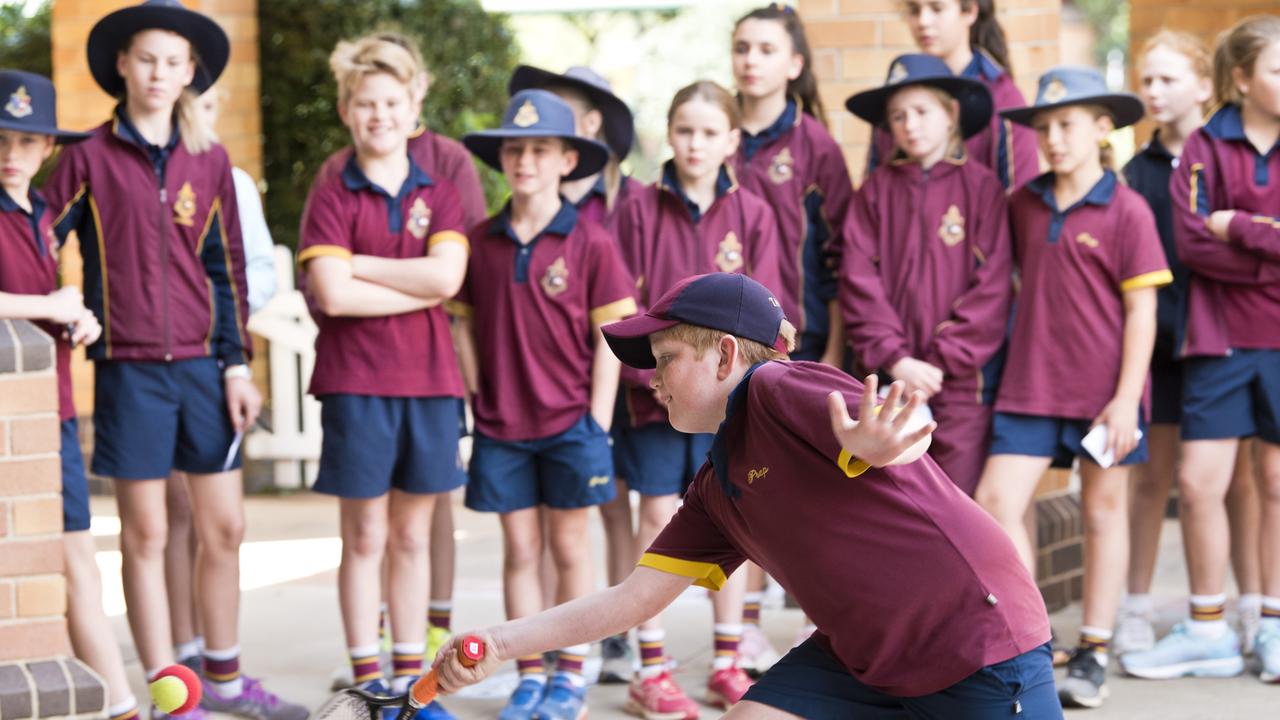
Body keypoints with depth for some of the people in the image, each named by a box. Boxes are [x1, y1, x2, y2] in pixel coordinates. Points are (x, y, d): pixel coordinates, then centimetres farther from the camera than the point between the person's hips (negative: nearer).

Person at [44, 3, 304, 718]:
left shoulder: (210, 161, 8)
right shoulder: (91, 159, 0)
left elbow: (227, 269, 9)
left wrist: (238, 365, 5)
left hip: (201, 365, 3)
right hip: (130, 369, -3)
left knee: (225, 527, 6)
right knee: (146, 534, 1)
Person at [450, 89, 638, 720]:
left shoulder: (590, 243, -7)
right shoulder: (481, 242, 1)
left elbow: (610, 336, -5)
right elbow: (465, 325, 8)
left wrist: (597, 420, -8)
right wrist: (477, 398, 3)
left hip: (570, 422, -2)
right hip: (500, 425, 2)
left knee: (568, 547, 8)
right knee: (520, 550, 8)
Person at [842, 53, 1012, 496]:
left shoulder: (980, 187, 0)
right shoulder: (877, 189, 6)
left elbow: (992, 286, -5)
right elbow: (858, 281, 0)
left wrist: (943, 361, -10)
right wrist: (894, 359, -10)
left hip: (961, 379, -2)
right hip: (891, 379, 2)